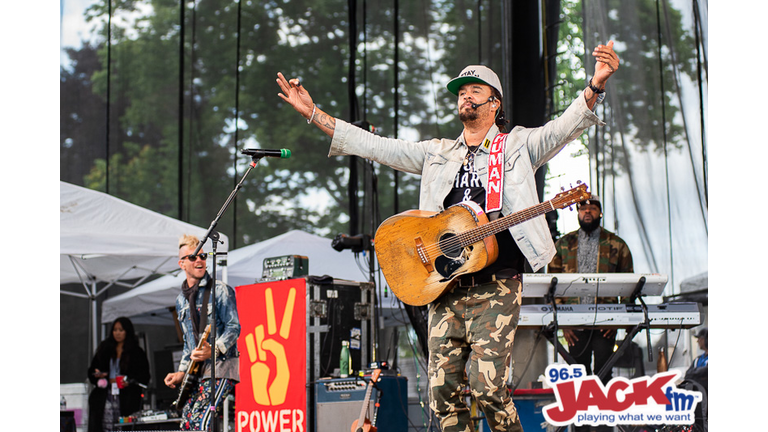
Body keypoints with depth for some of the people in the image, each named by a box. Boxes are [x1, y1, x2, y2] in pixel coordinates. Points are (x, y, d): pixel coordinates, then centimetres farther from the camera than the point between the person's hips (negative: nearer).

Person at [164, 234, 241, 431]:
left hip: (221, 366, -7)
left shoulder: (220, 291, -4)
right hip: (196, 371, 7)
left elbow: (234, 327, -10)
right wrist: (182, 372, 13)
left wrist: (213, 351, -25)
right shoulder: (181, 300, 17)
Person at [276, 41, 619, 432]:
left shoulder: (518, 145, 10)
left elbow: (563, 128, -7)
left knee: (487, 386, -16)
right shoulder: (438, 154, 20)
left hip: (496, 286, -4)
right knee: (444, 392, -2)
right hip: (445, 288, 4)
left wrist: (595, 86, -27)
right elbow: (373, 146, 17)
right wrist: (312, 113, 11)